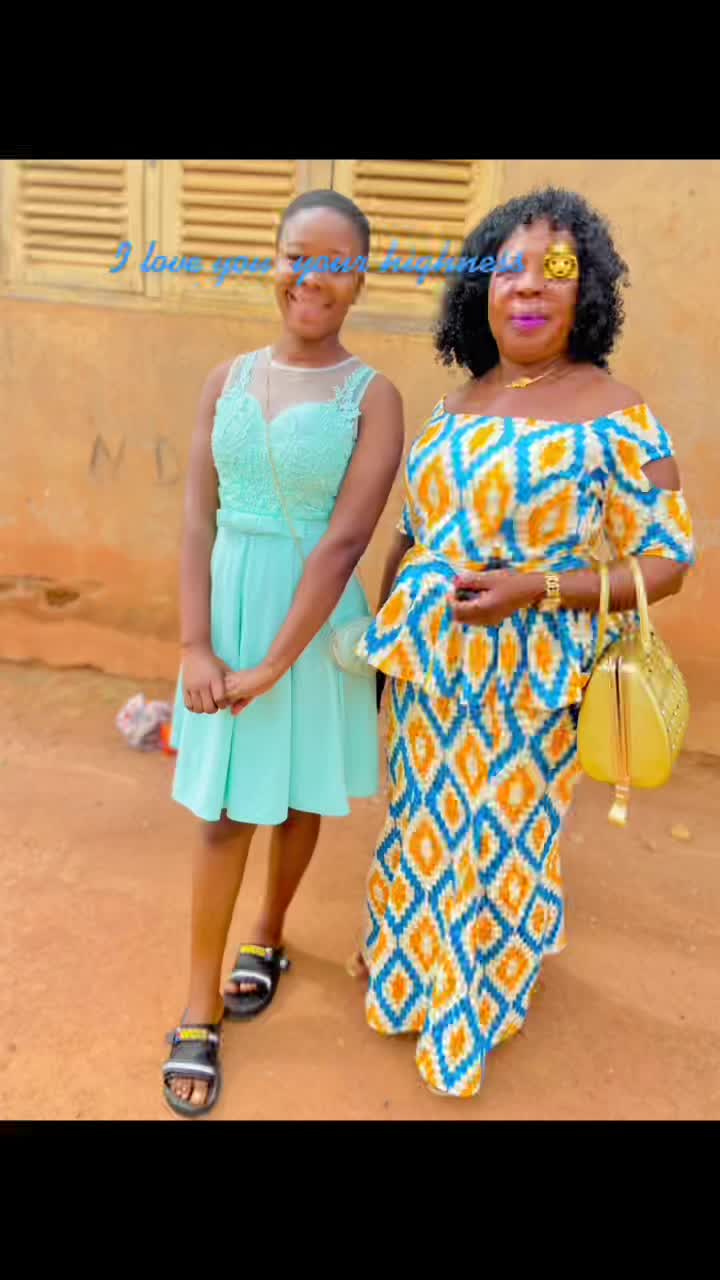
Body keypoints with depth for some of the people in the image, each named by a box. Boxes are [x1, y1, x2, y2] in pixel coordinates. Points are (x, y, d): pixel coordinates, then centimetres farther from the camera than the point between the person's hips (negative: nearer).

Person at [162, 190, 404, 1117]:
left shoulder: (373, 397, -9)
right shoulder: (228, 379, 2)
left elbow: (345, 540, -17)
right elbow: (198, 519, -2)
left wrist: (272, 667, -18)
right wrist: (196, 646, -11)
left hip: (314, 621, -2)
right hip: (229, 610, 2)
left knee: (298, 794, 16)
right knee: (223, 809, 7)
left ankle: (267, 937, 43)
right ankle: (199, 1010, 21)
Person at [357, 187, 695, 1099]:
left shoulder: (613, 415, -11)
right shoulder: (454, 407, 6)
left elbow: (667, 563, -11)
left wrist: (535, 588, -22)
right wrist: (382, 630, 11)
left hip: (527, 677, -5)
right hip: (424, 666, 5)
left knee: (502, 845, 9)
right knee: (423, 826, 18)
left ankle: (477, 1011, 35)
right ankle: (411, 978, 42)